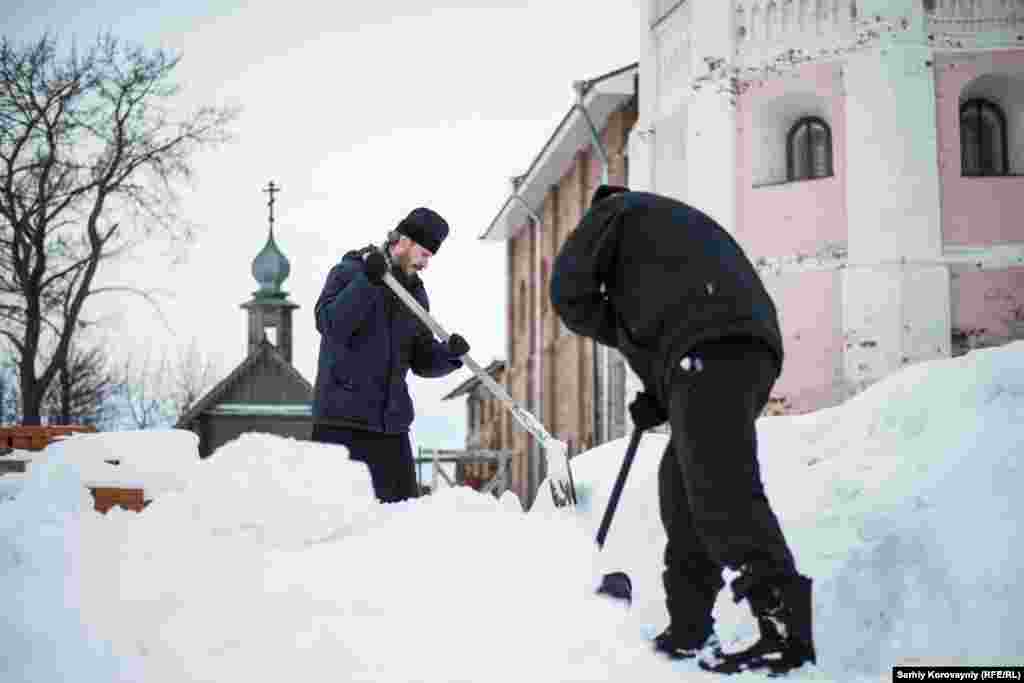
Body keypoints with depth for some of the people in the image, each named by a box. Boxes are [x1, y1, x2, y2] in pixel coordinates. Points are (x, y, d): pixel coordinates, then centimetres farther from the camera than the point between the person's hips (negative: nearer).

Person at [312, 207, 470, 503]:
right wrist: (367, 281, -23)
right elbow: (330, 325, -18)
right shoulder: (348, 272, -1)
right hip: (343, 416, -6)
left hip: (392, 421, 6)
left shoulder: (415, 293, 16)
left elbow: (422, 361, 14)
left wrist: (449, 354, -7)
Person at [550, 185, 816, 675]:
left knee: (723, 491, -17)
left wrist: (622, 334, 23)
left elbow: (569, 288, 8)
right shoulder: (678, 222, 42)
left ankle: (788, 630, -26)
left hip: (711, 348, -9)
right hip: (748, 347, 9)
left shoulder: (616, 210, 19)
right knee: (681, 486, 14)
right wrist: (662, 399, 25)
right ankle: (688, 631, 14)